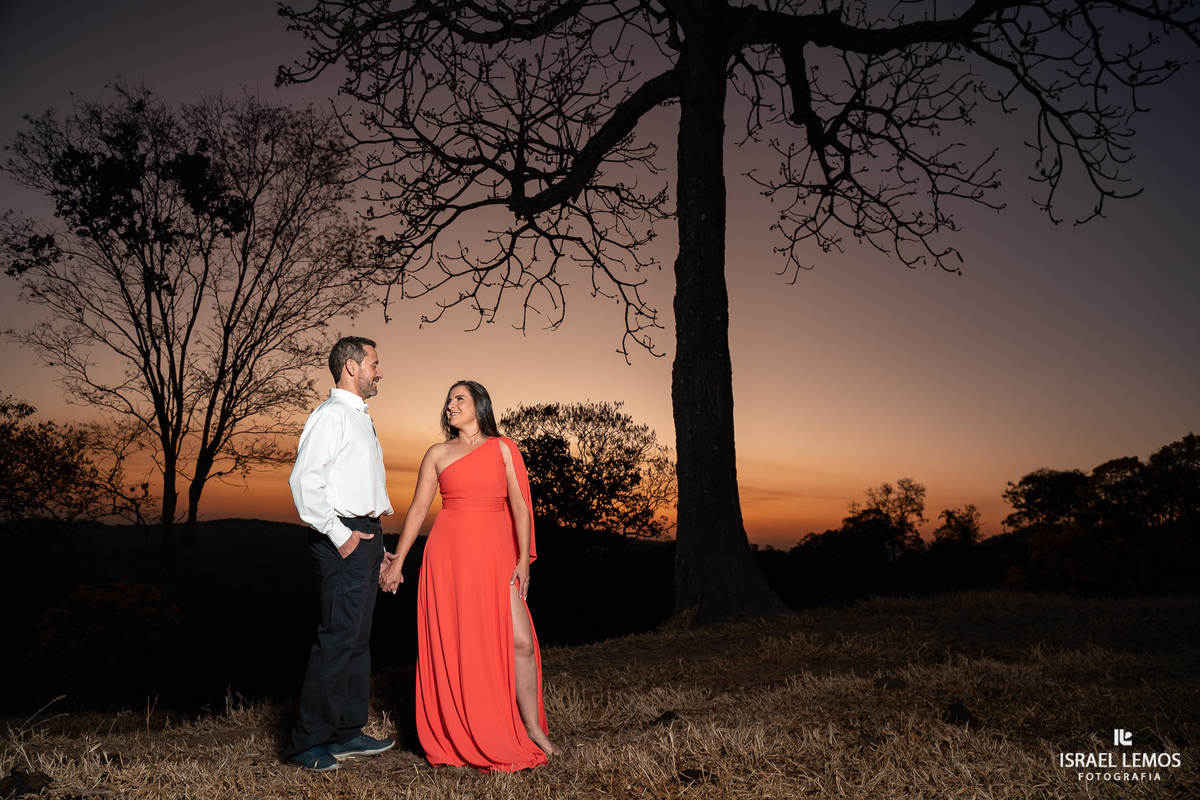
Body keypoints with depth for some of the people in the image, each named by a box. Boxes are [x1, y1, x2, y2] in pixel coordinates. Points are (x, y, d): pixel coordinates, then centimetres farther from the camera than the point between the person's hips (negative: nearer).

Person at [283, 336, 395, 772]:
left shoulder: (361, 418, 22)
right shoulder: (331, 414, -8)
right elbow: (304, 479, -18)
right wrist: (339, 534, -19)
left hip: (365, 536, 10)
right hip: (343, 537, -10)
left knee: (358, 638, 13)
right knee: (337, 638, -8)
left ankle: (347, 732, 22)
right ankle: (307, 743, 1)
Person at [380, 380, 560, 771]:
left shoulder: (502, 448, 6)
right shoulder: (438, 454, 8)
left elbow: (519, 505, 2)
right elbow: (418, 509, 10)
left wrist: (523, 558, -5)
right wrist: (397, 560, 7)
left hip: (494, 555, 0)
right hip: (448, 554, 1)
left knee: (519, 641, -6)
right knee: (453, 643, 3)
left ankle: (532, 729, 9)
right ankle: (458, 735, 17)